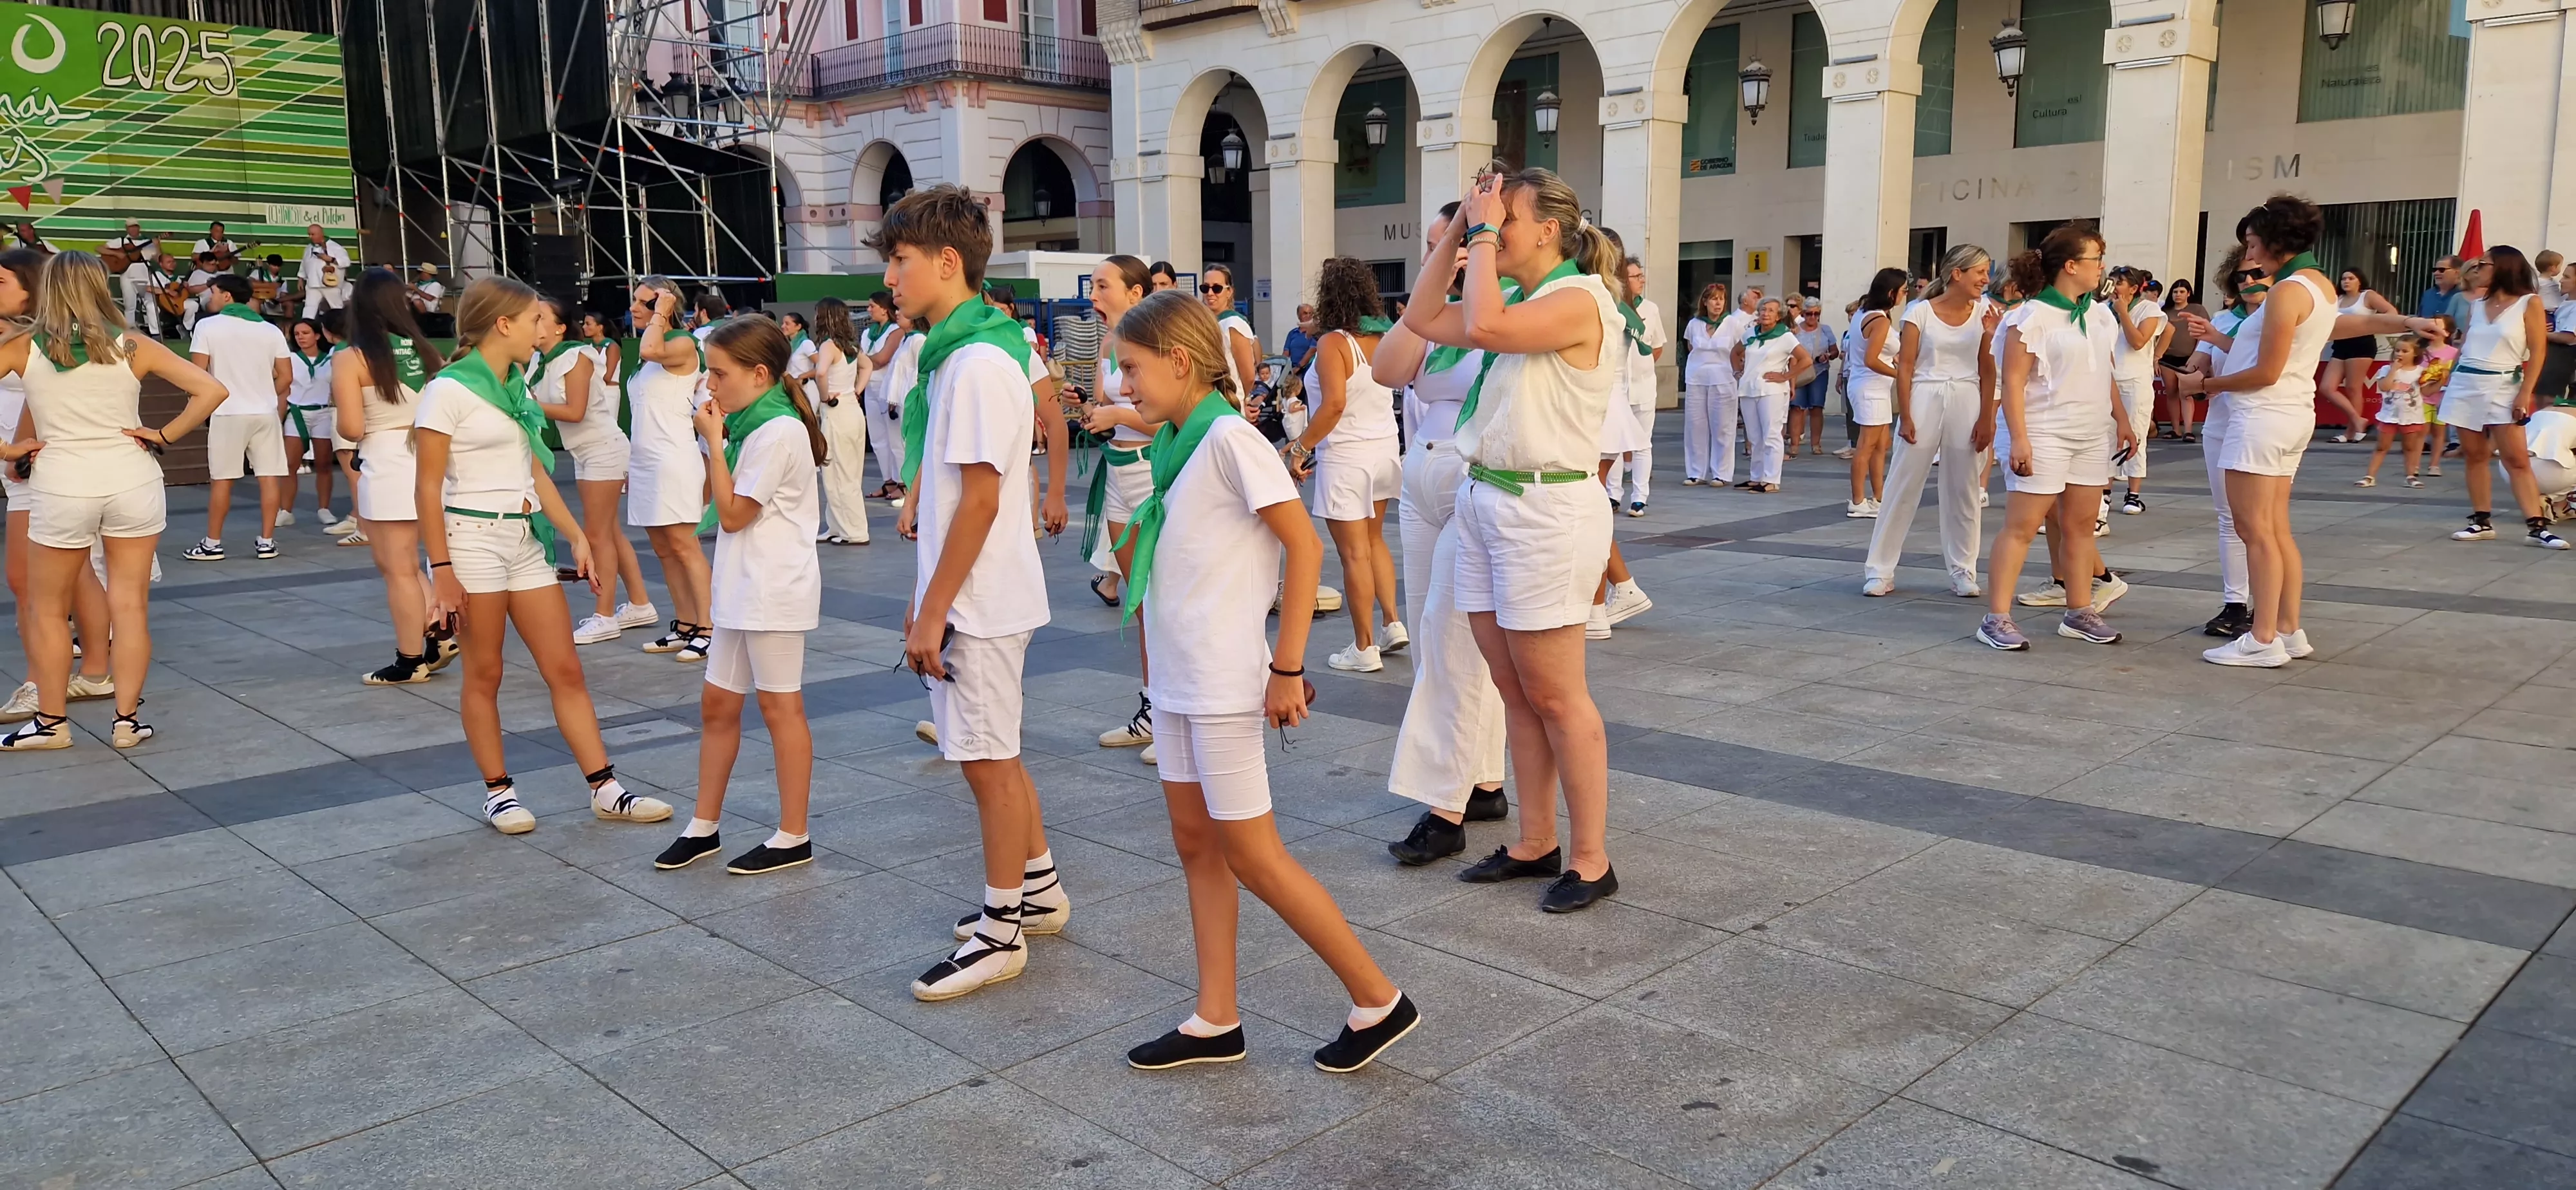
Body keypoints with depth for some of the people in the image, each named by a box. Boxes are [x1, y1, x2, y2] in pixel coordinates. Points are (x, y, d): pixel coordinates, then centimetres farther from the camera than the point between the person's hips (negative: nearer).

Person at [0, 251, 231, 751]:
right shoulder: (132, 347, 1)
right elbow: (213, 391, -4)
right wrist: (164, 435, 0)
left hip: (61, 488, -1)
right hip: (133, 482, 1)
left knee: (47, 610, 14)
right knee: (130, 605, 6)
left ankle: (51, 723, 20)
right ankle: (127, 720, 9)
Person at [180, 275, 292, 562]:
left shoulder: (208, 325, -3)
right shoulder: (270, 330, 7)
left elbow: (197, 373, -7)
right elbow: (286, 376, 5)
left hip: (228, 413, -3)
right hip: (266, 412, 3)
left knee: (222, 480, 4)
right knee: (269, 477, 4)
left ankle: (212, 544, 10)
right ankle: (266, 541, 5)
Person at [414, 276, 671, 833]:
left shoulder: (517, 389, 12)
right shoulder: (449, 390, -10)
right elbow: (427, 488, -11)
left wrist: (576, 536, 6)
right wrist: (441, 570, -16)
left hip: (525, 539, 7)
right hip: (473, 537, -7)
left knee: (566, 669, 5)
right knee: (484, 674, 4)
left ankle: (605, 789, 8)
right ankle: (498, 791, 18)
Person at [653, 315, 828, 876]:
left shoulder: (778, 432, -18)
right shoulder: (752, 426, 11)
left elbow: (733, 514, -14)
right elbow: (722, 501, 15)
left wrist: (714, 441, -11)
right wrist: (721, 436, 6)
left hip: (775, 589, -10)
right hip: (743, 587, 10)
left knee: (779, 706, -1)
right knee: (717, 702, 13)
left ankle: (793, 838, 10)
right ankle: (703, 827, 24)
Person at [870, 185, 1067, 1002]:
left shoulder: (978, 362, -19)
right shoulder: (956, 353, 12)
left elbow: (980, 498, -22)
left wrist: (933, 612, -20)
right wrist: (928, 599, 17)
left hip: (978, 604, -10)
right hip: (967, 597, 10)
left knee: (988, 760, 1)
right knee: (993, 753, 19)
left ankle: (1001, 932, 13)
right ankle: (1038, 890, 34)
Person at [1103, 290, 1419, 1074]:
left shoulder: (1228, 437, -16)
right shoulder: (1176, 442, 9)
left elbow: (1304, 547, -19)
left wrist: (1287, 668, -19)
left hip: (1223, 684, -9)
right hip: (1178, 678, 9)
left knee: (1252, 856, -2)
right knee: (1196, 845, 12)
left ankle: (1378, 1001, 11)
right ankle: (1216, 1022, 22)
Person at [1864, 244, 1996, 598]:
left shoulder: (1984, 313, 5)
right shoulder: (1920, 312, -4)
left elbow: (1988, 372, 5)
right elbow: (1905, 368, -4)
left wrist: (1986, 418, -4)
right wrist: (1905, 417, -9)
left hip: (1966, 403, 3)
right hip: (1924, 400, -3)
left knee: (1964, 490, 8)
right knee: (1902, 487, 0)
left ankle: (1963, 572, 17)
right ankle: (1880, 570, 6)